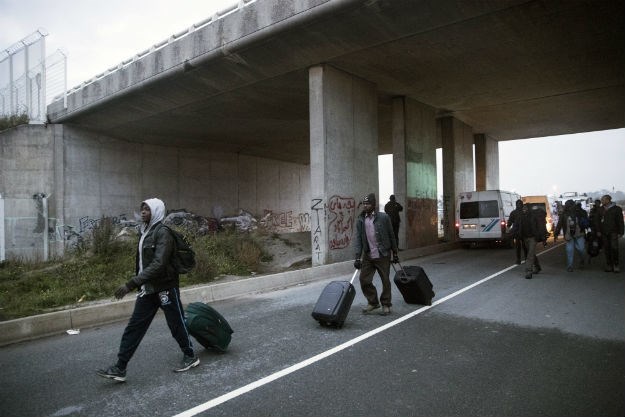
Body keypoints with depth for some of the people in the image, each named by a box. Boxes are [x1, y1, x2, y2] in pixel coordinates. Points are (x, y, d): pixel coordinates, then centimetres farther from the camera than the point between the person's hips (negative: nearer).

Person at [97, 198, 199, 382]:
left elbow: (158, 264, -27)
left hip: (165, 288, -8)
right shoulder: (145, 232, 9)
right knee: (133, 328, 7)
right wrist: (139, 285, 17)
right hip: (147, 289, 8)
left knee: (177, 325, 7)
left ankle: (190, 357, 26)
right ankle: (119, 369, 15)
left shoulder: (163, 233, -18)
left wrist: (131, 284, -29)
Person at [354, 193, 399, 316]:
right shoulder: (360, 220, 2)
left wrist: (395, 253, 2)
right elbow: (358, 240, 0)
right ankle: (373, 302, 24)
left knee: (385, 281, 7)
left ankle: (386, 305, 24)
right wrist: (357, 257, -7)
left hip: (383, 256, -3)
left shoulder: (383, 217, -6)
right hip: (368, 256, 3)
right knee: (364, 280, 3)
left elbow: (391, 236, 0)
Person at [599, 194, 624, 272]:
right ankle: (609, 266, 11)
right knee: (607, 249, 5)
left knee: (614, 248, -9)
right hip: (604, 233, 4)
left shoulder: (616, 209, 0)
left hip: (613, 232, -4)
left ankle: (616, 265, -2)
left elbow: (620, 221, -1)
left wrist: (620, 232, -6)